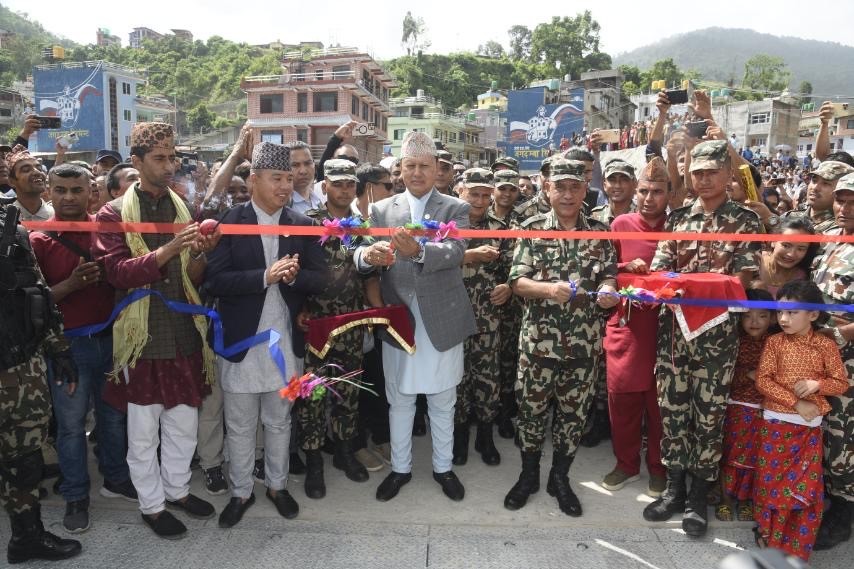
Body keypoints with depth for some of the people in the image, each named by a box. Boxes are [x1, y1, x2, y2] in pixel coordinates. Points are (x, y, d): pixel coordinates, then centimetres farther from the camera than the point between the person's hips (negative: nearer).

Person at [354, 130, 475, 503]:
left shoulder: (455, 209, -2)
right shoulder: (382, 210, 3)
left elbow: (456, 251, -21)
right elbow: (361, 256, -9)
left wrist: (419, 251, -42)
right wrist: (367, 255, -34)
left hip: (442, 321, -1)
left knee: (442, 402, 15)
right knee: (399, 401, 15)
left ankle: (443, 467, 34)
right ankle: (400, 468, 34)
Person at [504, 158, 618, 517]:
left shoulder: (600, 232, 4)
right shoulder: (532, 229, -1)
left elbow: (609, 275, 4)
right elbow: (517, 282, -7)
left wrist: (607, 290, -19)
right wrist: (549, 289, -26)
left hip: (584, 341, 2)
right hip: (538, 338, -1)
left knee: (574, 411, 12)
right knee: (531, 407, 9)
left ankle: (560, 478, 30)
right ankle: (528, 475, 29)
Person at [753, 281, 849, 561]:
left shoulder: (826, 345, -1)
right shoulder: (775, 342, -3)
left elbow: (842, 383, 3)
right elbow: (763, 380, -8)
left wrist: (816, 384, -16)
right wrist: (796, 403, -16)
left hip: (810, 426, 1)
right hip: (776, 422, -1)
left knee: (807, 485, 5)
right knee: (771, 479, 6)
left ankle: (796, 547, 20)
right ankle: (768, 533, 26)